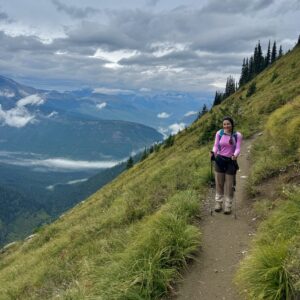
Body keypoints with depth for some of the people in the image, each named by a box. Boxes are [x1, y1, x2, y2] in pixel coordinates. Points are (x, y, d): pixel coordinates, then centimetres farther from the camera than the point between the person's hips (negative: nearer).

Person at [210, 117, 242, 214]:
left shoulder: (237, 135, -5)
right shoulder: (219, 133, -2)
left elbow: (238, 148, -9)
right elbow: (216, 146, -2)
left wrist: (235, 155, -30)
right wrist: (213, 153, -22)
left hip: (231, 161, -1)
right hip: (219, 160, 1)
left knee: (229, 185, 6)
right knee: (219, 183, 9)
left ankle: (228, 206, 17)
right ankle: (218, 204, 22)